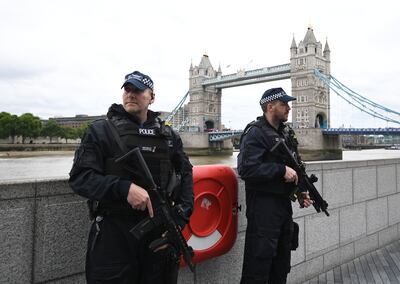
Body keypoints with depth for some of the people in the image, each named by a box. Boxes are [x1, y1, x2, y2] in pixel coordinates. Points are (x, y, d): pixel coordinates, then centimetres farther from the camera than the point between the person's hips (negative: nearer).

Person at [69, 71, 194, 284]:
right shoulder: (101, 131, -1)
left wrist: (180, 220, -5)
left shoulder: (168, 136, 8)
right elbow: (79, 177, -8)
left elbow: (185, 176, 8)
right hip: (113, 234, -2)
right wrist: (124, 187, -23)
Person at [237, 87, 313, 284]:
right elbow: (246, 169, -24)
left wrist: (300, 192, 10)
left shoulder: (286, 133, 15)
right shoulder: (255, 132, -12)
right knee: (259, 263, -1)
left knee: (281, 267, 20)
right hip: (263, 206, -9)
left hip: (284, 202, 9)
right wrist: (282, 170, -21)